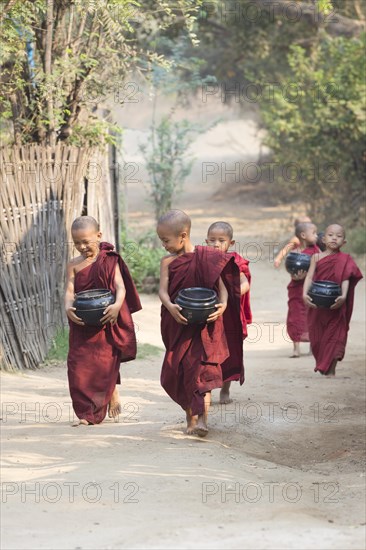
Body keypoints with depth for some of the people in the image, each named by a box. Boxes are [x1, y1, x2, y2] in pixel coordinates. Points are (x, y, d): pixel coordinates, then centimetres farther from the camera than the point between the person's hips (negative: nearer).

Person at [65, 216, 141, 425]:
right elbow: (70, 291, -4)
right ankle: (86, 413, 6)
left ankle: (112, 393, 28)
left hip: (106, 323, -3)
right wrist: (68, 307, -25)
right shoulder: (74, 265, 5)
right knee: (79, 366, -1)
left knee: (105, 364, -1)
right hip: (81, 325, 3)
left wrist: (117, 306, -31)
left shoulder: (110, 261, -2)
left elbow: (120, 287, -12)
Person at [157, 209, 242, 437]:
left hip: (205, 324, -4)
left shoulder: (208, 258, -5)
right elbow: (163, 290, -7)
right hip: (178, 324, 4)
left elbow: (222, 287, -4)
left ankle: (202, 418, -18)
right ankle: (190, 416, 23)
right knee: (175, 370, 7)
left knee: (201, 367, -14)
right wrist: (170, 306, -27)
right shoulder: (168, 262, 2)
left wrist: (222, 304, -24)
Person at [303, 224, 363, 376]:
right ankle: (321, 365, 21)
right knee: (317, 335, 6)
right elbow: (309, 277, -3)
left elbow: (345, 279, -7)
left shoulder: (345, 260, 2)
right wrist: (305, 294, -20)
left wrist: (343, 296, -24)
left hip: (335, 305, -1)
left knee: (334, 335, -1)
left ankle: (331, 370, 4)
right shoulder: (316, 257, 3)